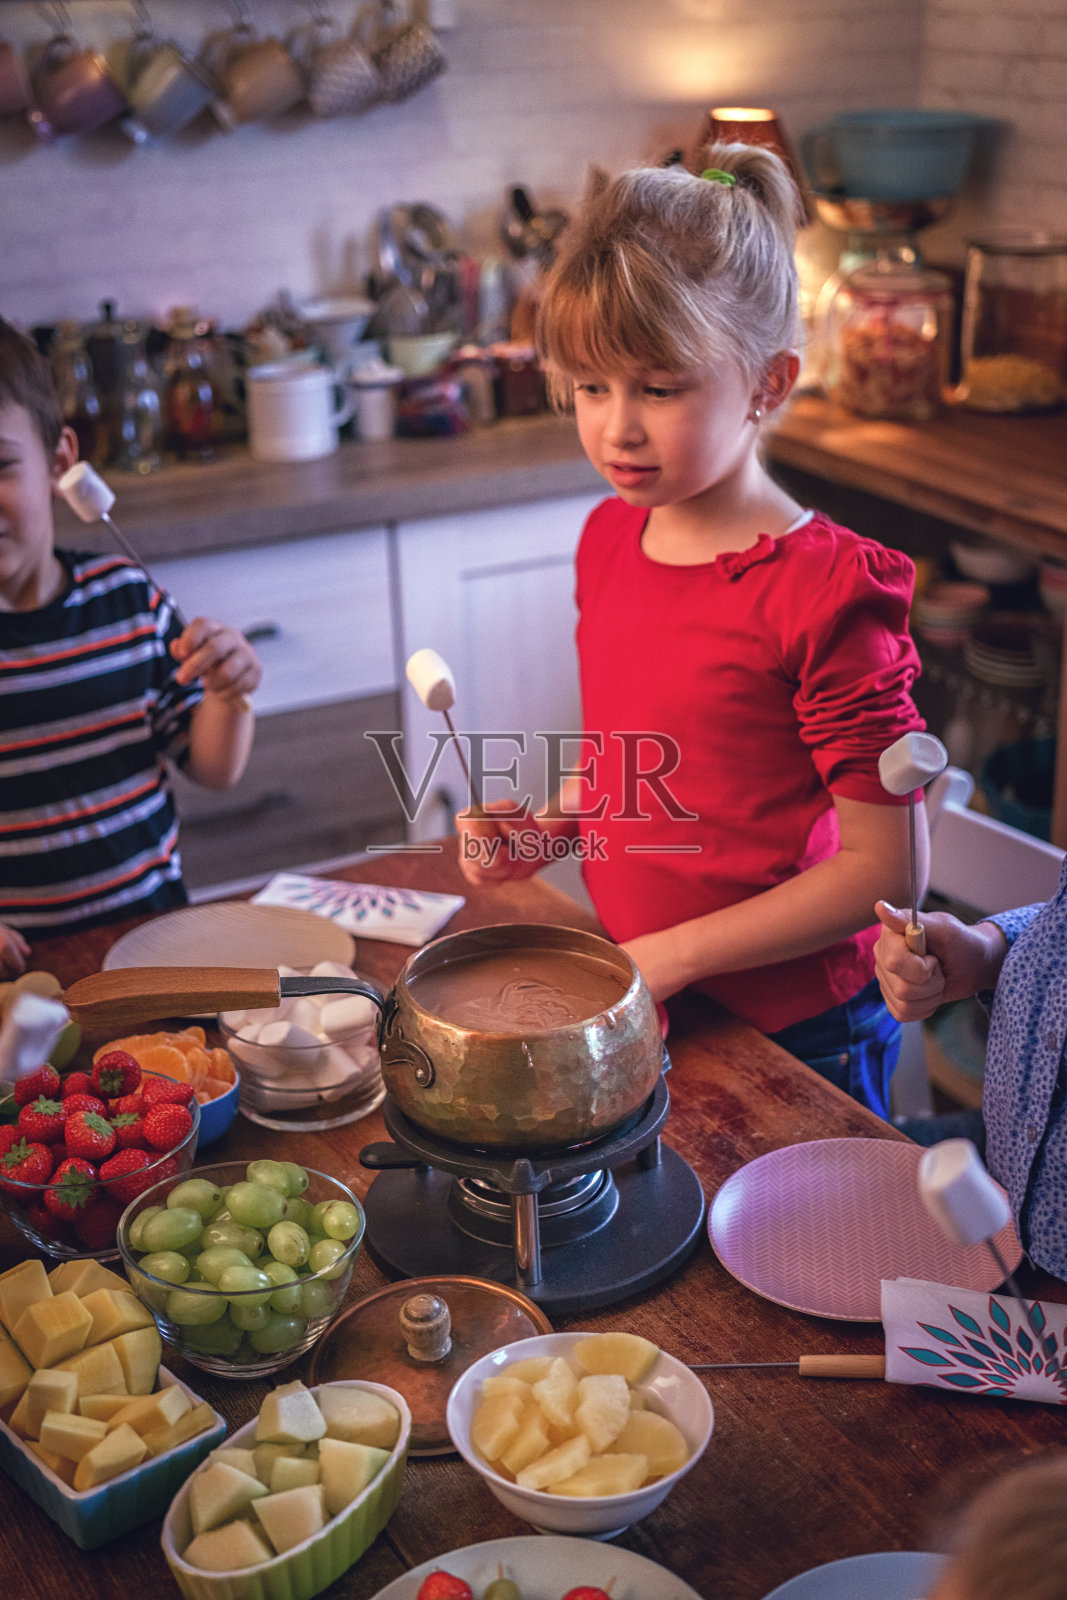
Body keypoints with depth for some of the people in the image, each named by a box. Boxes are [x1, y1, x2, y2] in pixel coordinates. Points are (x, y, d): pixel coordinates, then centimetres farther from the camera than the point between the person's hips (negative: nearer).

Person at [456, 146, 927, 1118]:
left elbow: (883, 867, -20)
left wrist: (674, 955, -20)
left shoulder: (823, 592, -23)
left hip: (794, 1039, -7)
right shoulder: (609, 539, 1)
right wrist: (543, 829, -3)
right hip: (634, 1008, 7)